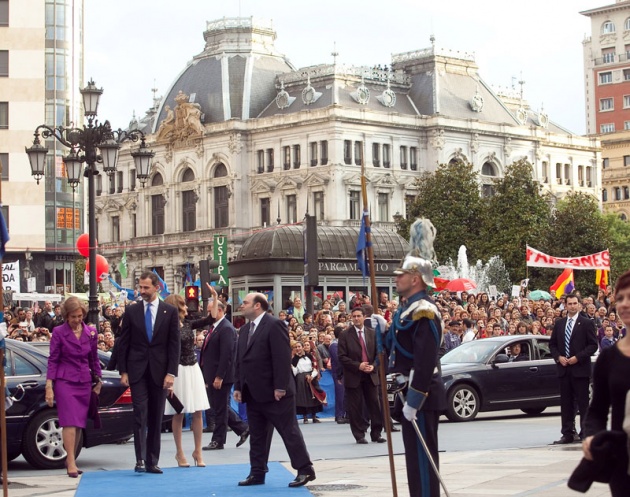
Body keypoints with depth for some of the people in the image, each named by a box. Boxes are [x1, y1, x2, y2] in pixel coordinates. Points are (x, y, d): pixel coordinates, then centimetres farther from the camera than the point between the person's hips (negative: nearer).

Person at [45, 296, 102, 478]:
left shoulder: (91, 333, 6)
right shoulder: (59, 332, -4)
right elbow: (52, 360, -3)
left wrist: (98, 381, 17)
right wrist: (49, 387, -8)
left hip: (84, 383, 4)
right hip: (64, 381, -4)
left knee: (79, 423, 6)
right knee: (69, 422, -11)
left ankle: (71, 459, 18)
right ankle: (71, 463, -12)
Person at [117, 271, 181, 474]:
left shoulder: (170, 312, 3)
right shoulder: (131, 311, 5)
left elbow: (174, 344, 1)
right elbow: (123, 343, 6)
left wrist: (171, 373, -7)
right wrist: (123, 371, -1)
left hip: (159, 371, 0)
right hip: (137, 371, 0)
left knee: (156, 417, 5)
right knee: (140, 414, -9)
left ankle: (152, 461, 10)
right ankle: (140, 459, -11)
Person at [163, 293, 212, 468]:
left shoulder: (188, 324, 9)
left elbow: (212, 318, 10)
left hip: (193, 370, 6)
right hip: (179, 371, -6)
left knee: (198, 412, 3)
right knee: (179, 414, 2)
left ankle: (198, 451, 10)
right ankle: (179, 453, 10)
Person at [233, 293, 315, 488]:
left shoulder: (274, 325, -12)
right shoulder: (244, 330, 16)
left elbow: (282, 358, -18)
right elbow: (239, 361, 18)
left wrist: (280, 387, -21)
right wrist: (238, 387, 11)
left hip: (274, 392, -8)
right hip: (253, 393, 8)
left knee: (289, 431, -2)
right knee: (257, 435, 10)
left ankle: (305, 470, 3)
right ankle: (257, 473, 16)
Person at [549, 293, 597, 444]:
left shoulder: (586, 323, -2)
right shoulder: (559, 324, 12)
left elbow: (593, 345, -6)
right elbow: (552, 344, 16)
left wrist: (578, 357, -14)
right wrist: (558, 357, -3)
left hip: (580, 368, -5)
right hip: (564, 369, 5)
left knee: (583, 402, -1)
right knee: (566, 403, 6)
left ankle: (585, 433, 3)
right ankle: (568, 434, 10)